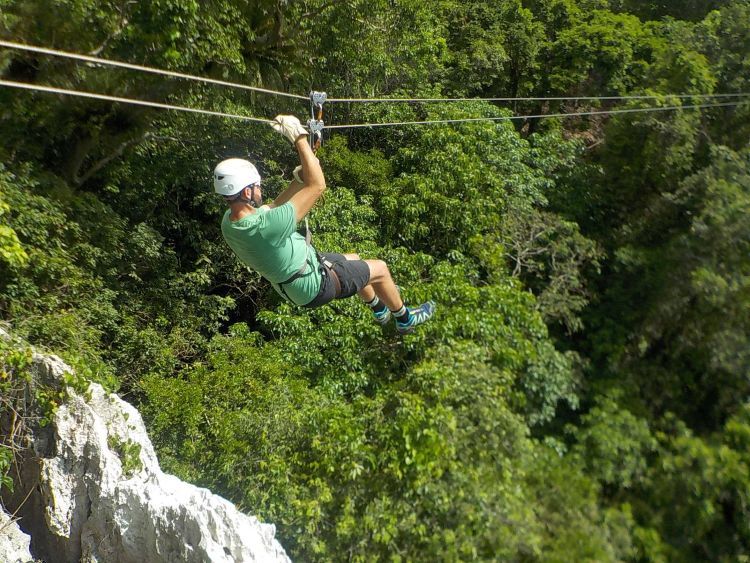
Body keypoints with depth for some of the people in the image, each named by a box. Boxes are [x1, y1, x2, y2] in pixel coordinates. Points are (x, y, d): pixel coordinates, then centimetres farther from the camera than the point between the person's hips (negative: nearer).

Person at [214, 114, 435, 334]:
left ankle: (380, 308, 54)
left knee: (353, 260, 30)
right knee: (380, 268, 10)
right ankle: (405, 318, 36)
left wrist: (299, 178, -13)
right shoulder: (265, 227, -42)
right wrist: (299, 137, -31)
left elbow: (274, 206, 1)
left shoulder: (229, 220, -14)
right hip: (315, 286, -9)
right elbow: (317, 186, -36)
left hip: (290, 285, 9)